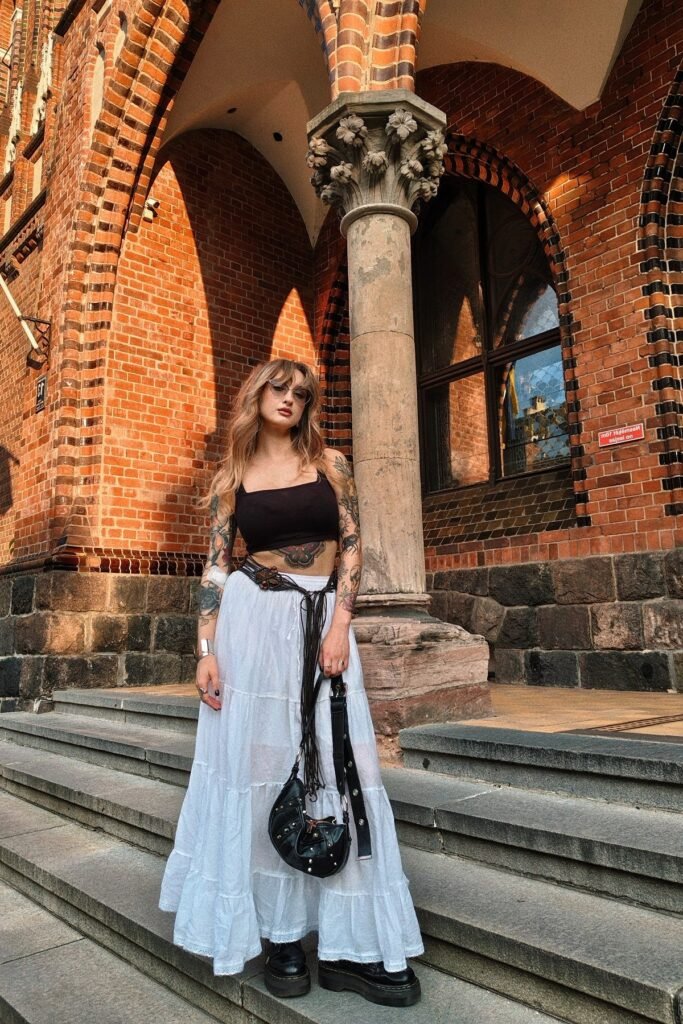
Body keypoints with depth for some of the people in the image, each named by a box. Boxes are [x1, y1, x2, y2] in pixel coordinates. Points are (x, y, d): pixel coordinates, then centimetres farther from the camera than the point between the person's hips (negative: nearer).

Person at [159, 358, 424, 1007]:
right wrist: (205, 650, -6)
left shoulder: (329, 463, 8)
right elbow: (216, 567, 3)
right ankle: (279, 933, 19)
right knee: (260, 764, 3)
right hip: (253, 621, 0)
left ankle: (348, 943, 11)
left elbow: (351, 545, 3)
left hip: (322, 621, 1)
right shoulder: (232, 477, 8)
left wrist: (340, 626, -9)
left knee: (337, 768, 0)